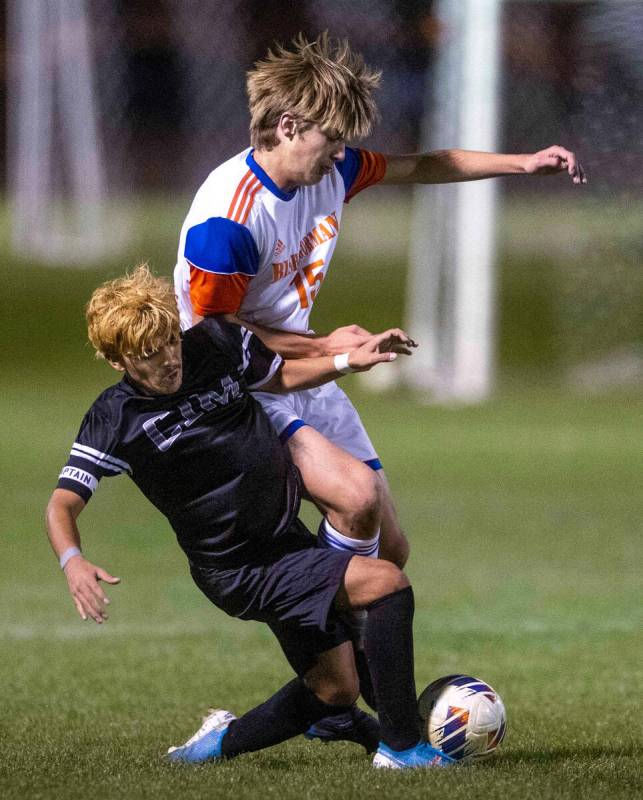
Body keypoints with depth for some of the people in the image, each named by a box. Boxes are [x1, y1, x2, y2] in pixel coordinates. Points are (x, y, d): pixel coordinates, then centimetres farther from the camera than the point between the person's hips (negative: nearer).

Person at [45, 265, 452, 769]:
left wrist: (350, 361, 1)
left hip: (288, 538, 7)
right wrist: (73, 562, -38)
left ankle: (222, 742, 32)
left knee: (334, 691, 14)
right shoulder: (115, 420, -16)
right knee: (387, 582, -22)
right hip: (242, 573, -7)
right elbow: (63, 505, -18)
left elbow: (281, 376, 16)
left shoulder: (215, 344, -3)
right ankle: (400, 746, -16)